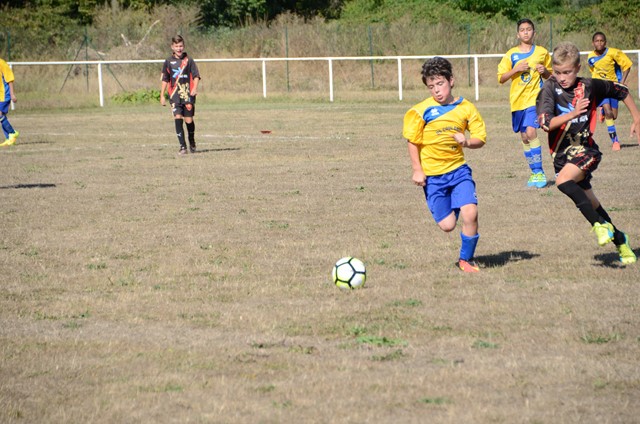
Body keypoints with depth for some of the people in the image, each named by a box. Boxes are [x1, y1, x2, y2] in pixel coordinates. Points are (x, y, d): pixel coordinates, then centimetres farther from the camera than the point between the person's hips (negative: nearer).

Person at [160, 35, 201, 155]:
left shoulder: (189, 61, 3)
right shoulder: (169, 62, 9)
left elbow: (196, 76, 0)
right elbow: (165, 80, 15)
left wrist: (194, 88, -18)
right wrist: (162, 95, 12)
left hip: (188, 95, -1)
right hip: (175, 95, 1)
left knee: (189, 120, 1)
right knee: (178, 118, -14)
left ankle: (192, 142, 30)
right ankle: (183, 147, -13)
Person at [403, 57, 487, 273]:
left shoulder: (466, 108, 0)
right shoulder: (422, 111, -6)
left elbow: (480, 139, 2)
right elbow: (413, 142, 2)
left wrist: (467, 141, -19)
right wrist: (417, 170, -4)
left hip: (458, 169, 1)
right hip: (432, 174, -1)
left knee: (470, 213, -18)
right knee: (447, 225, -4)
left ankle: (466, 259, 5)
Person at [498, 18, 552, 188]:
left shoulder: (542, 52, 4)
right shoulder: (511, 54, 4)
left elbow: (550, 76, 15)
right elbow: (501, 78, 2)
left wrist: (545, 71, -7)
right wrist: (516, 69, -13)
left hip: (535, 97, -3)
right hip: (517, 100, 3)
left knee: (531, 131, -20)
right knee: (524, 138, 7)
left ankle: (539, 172, -15)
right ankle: (535, 173, 20)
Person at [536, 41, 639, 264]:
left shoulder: (590, 86, -4)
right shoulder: (550, 89, -9)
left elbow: (622, 91, 13)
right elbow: (546, 123, -22)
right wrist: (573, 113, -33)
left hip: (586, 149, -2)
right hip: (562, 153, 2)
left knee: (563, 181, -31)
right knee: (591, 203, 10)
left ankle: (600, 225, -22)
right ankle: (619, 240, 29)